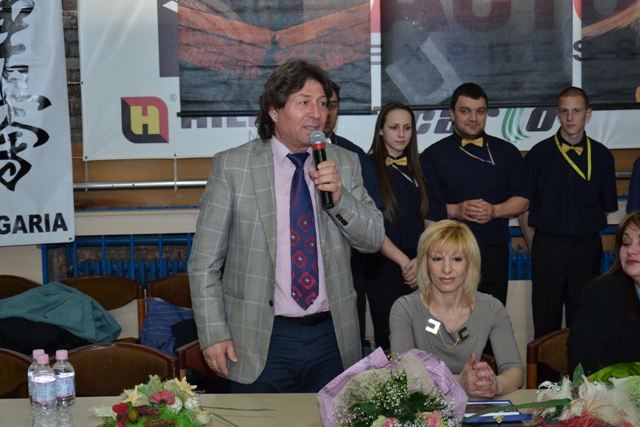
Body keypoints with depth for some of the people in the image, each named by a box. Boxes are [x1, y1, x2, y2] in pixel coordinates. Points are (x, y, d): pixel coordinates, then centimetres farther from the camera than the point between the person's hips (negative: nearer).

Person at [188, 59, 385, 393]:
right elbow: (204, 261, -3)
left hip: (332, 340, 3)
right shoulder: (232, 166, -5)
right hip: (262, 343, -3)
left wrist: (339, 197, -14)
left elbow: (373, 240, 4)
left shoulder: (344, 163, 5)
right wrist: (213, 334, -8)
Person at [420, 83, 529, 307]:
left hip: (494, 252, 2)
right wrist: (455, 210, -19)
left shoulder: (506, 152, 12)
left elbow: (522, 200, 8)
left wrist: (494, 210, -11)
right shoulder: (433, 155, 6)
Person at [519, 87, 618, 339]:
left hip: (587, 248, 1)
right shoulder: (539, 154, 1)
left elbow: (607, 207, 11)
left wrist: (587, 234, 6)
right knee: (546, 322, 4)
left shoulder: (601, 156, 5)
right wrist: (535, 246, 0)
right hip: (547, 246, -1)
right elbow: (523, 207, 3)